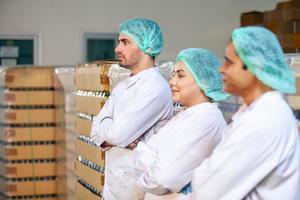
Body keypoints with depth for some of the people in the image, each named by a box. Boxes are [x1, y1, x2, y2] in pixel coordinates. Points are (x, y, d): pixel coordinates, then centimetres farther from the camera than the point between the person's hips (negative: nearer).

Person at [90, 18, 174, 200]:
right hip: (113, 179, 8)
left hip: (134, 183, -8)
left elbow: (118, 134, -24)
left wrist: (103, 125, -3)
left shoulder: (155, 88, -18)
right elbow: (97, 131, 6)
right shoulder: (122, 87, 9)